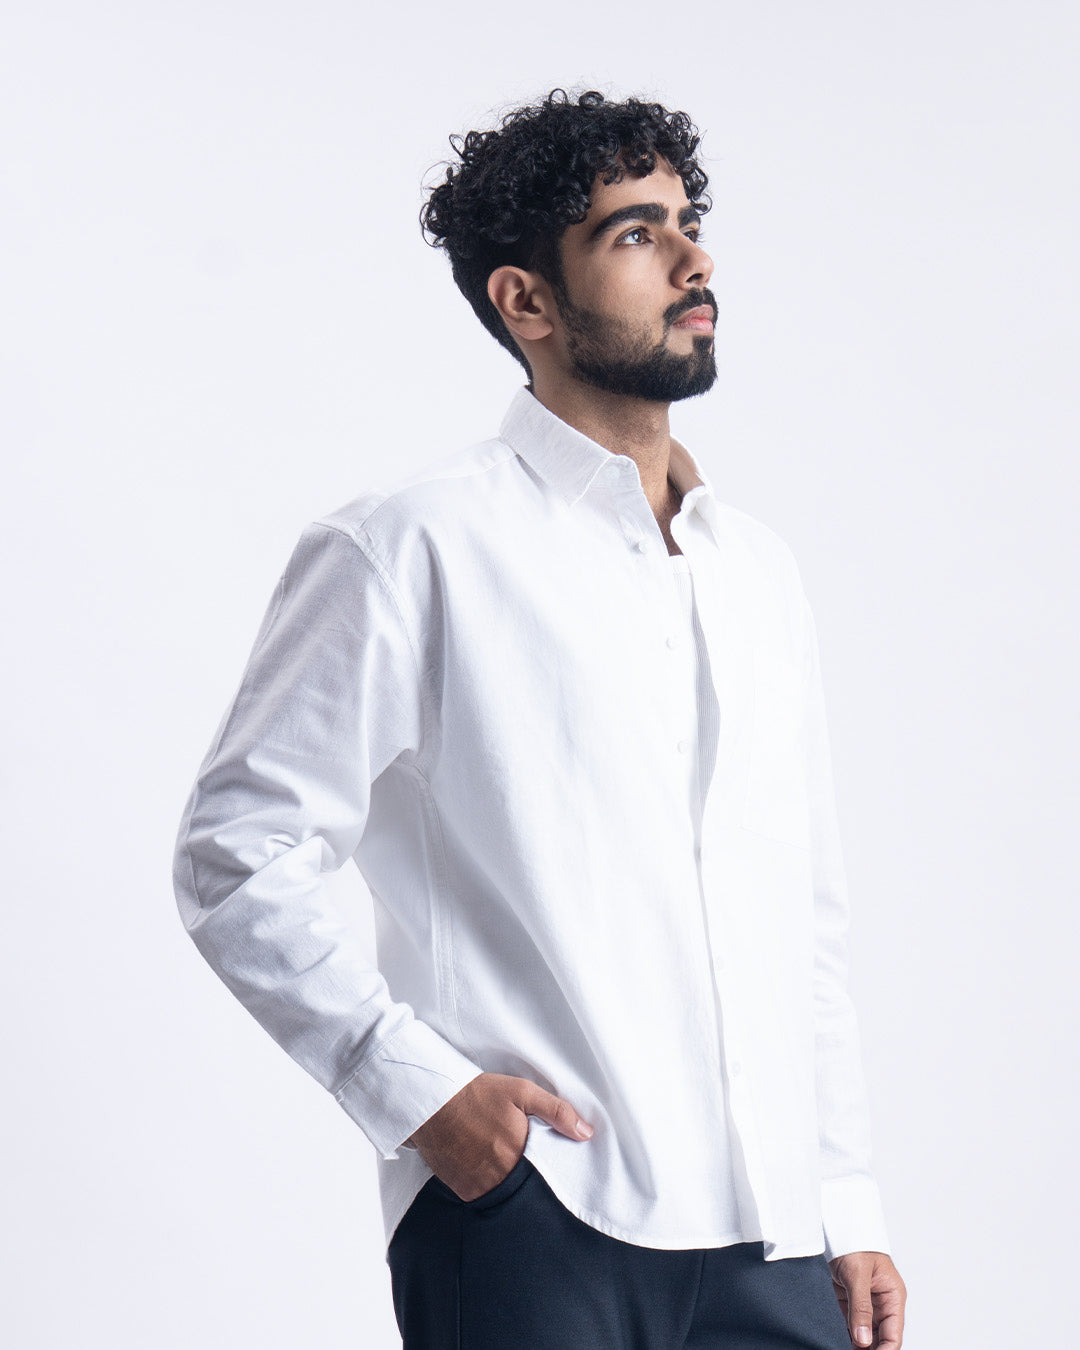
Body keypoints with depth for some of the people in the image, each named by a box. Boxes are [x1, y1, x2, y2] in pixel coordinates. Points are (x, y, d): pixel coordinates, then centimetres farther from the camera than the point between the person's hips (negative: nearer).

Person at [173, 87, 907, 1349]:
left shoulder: (759, 568, 16)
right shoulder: (416, 546, -3)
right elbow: (237, 859, -6)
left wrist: (847, 1207, 14)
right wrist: (417, 1090, -13)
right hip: (527, 1223, -5)